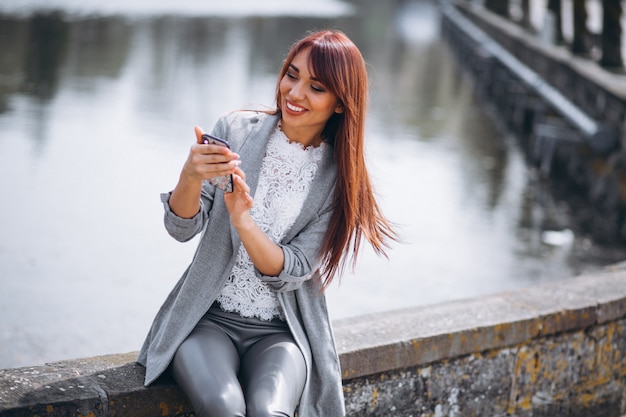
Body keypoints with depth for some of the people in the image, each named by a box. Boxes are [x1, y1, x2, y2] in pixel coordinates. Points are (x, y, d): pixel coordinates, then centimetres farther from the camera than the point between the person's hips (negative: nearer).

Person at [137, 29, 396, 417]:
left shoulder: (339, 177, -1)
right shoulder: (236, 130, 0)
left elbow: (290, 272, -8)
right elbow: (183, 228, -4)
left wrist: (242, 219, -26)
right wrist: (190, 176, -26)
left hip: (281, 333, 0)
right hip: (208, 319, 0)